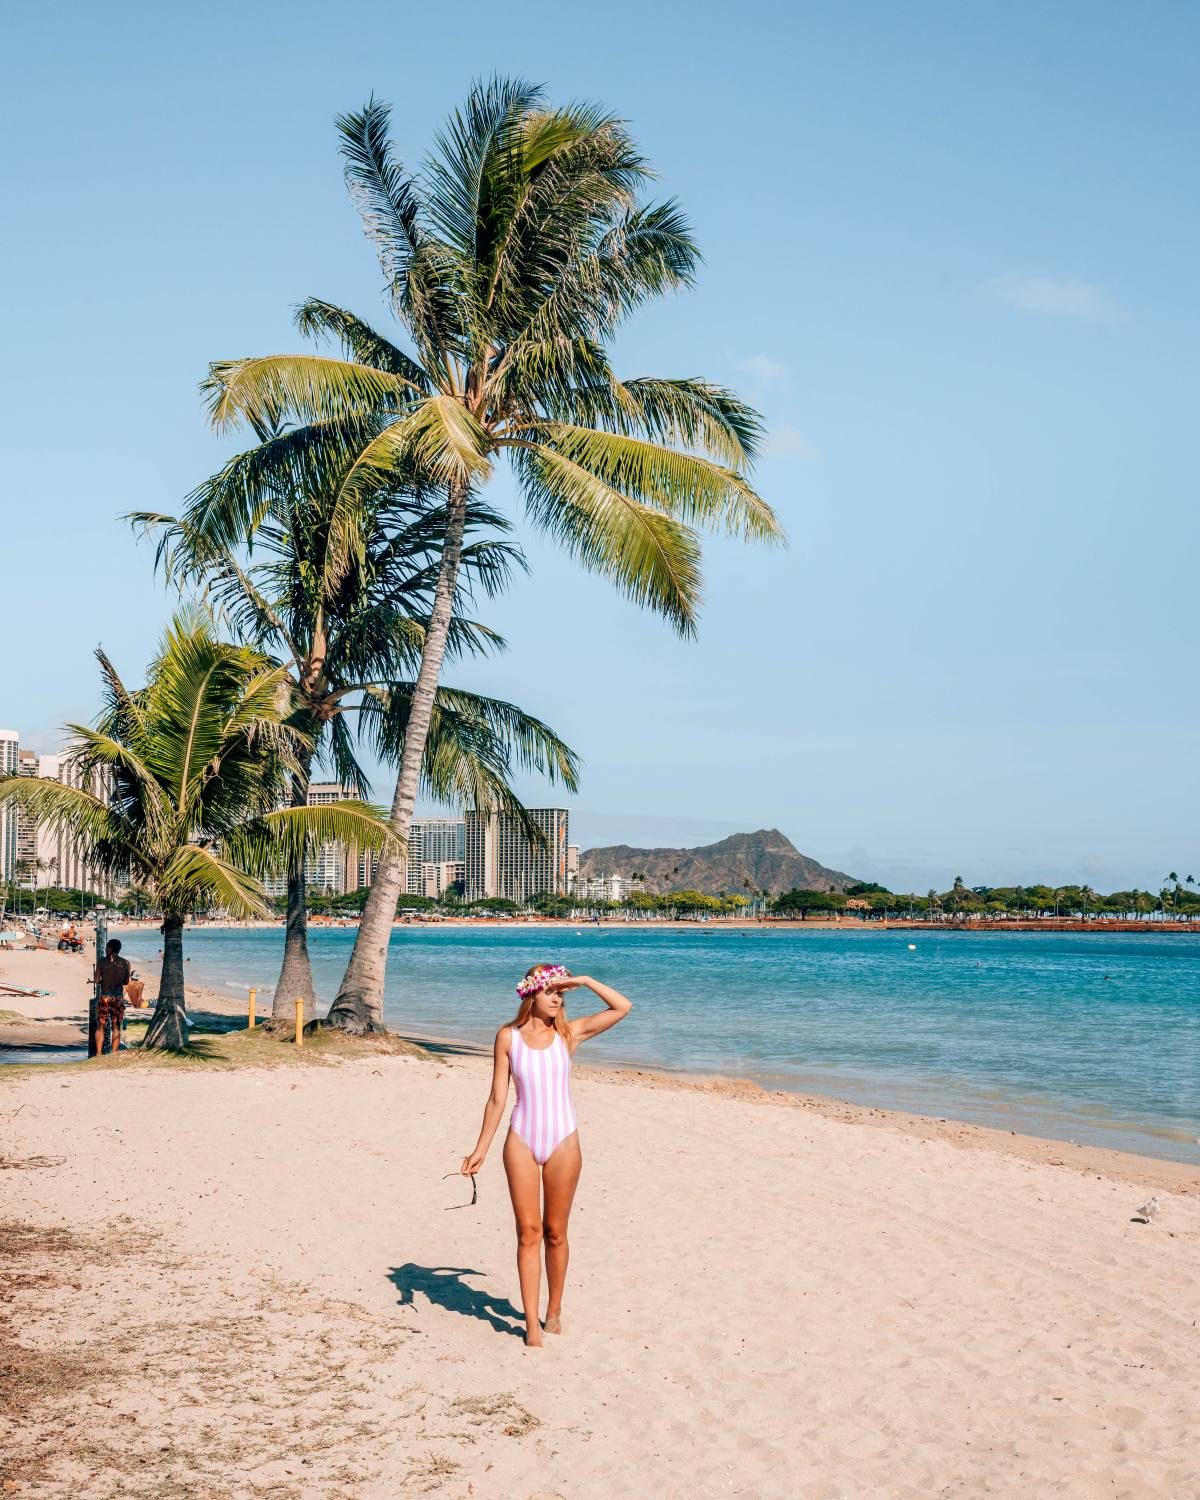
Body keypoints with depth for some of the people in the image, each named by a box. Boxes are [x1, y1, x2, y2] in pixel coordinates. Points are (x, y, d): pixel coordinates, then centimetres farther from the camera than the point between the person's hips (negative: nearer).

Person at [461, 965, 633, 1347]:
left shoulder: (568, 1033, 3)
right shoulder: (508, 1037, 1)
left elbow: (623, 1007, -1)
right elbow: (497, 1098, 4)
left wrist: (583, 980, -5)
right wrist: (481, 1149, 3)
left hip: (563, 1141, 1)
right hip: (522, 1140, -1)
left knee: (555, 1232, 9)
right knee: (528, 1232, 0)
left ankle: (554, 1311, 23)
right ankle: (531, 1322, 4)